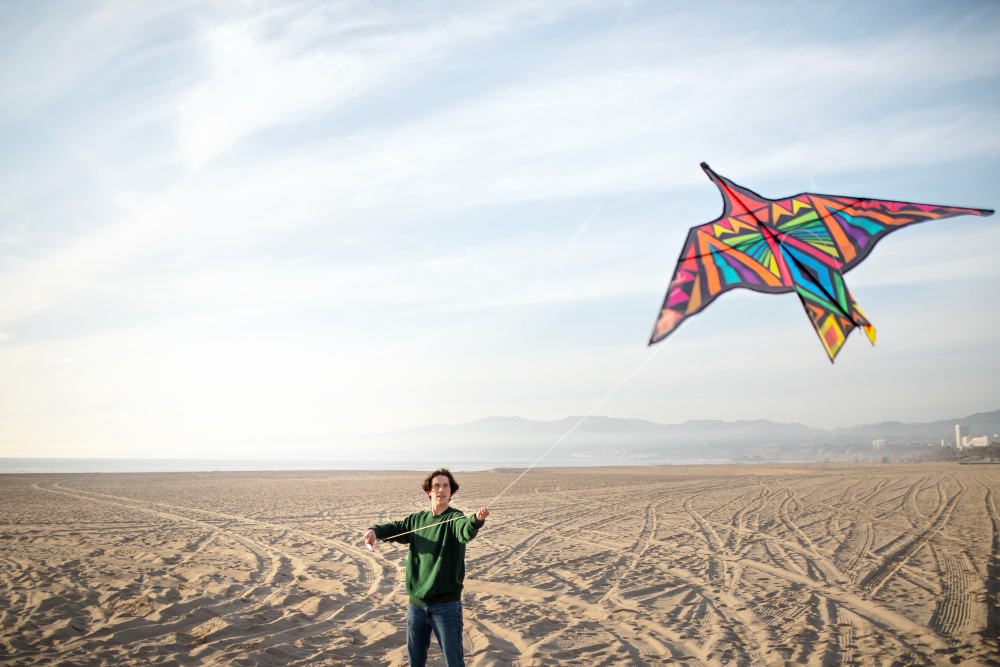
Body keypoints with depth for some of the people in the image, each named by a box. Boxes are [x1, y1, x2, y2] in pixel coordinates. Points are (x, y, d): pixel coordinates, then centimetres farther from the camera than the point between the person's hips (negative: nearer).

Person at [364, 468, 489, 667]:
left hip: (446, 605, -5)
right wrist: (376, 530, 2)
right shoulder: (417, 519, 7)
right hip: (416, 604, 5)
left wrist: (477, 519, -55)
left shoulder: (455, 519, -10)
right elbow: (395, 528, 22)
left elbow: (466, 531, -32)